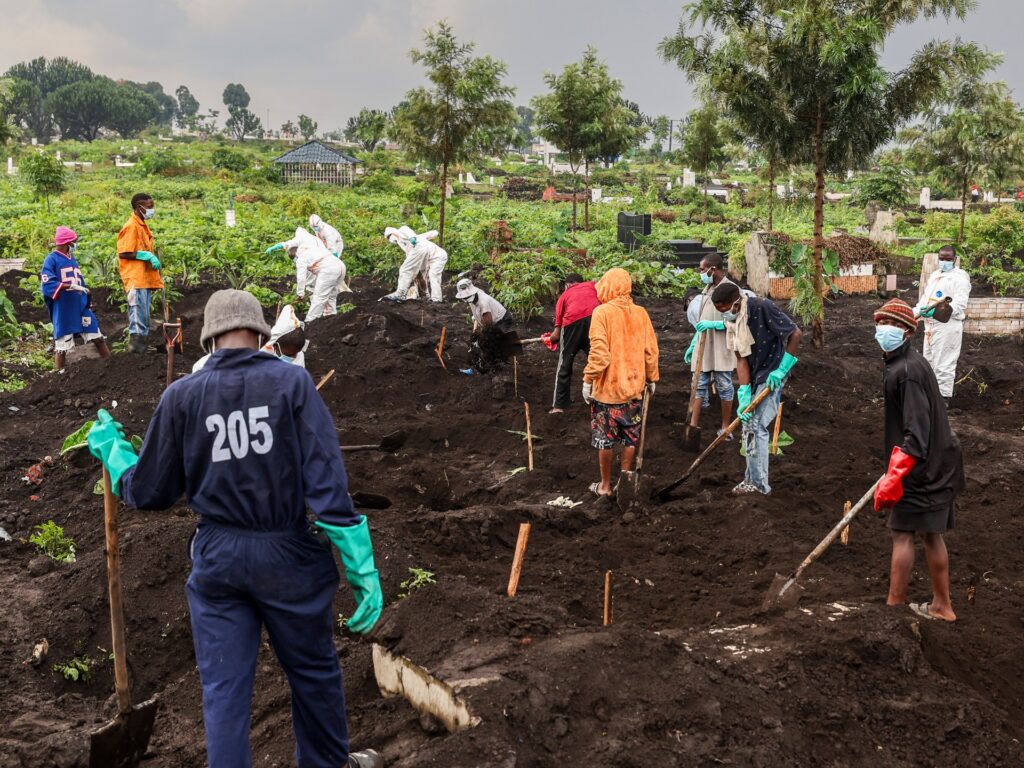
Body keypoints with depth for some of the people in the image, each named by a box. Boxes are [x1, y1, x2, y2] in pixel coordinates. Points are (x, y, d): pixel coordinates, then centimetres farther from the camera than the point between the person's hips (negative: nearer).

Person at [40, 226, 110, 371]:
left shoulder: (73, 260, 14)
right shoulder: (51, 260, -9)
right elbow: (47, 285, -21)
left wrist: (88, 303, 19)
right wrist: (71, 286, -30)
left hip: (81, 307, 7)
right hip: (63, 310, -7)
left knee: (98, 338, 11)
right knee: (62, 346, 1)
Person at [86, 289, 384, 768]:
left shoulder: (181, 395, -3)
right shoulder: (292, 381, -8)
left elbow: (148, 494, 3)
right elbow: (327, 479, -14)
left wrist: (111, 451, 23)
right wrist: (360, 566, -11)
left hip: (216, 557, 1)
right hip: (288, 552, -1)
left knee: (223, 691, 9)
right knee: (314, 670, 19)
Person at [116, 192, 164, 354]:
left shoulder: (142, 225, 16)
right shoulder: (131, 226, -11)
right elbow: (124, 253, -17)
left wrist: (153, 258, 10)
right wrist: (148, 256, -17)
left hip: (145, 279, 9)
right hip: (136, 280, -9)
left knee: (144, 320, 11)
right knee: (139, 318, -10)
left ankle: (142, 347, 15)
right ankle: (136, 347, -8)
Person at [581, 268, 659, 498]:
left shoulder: (602, 312, -12)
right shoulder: (641, 313, 0)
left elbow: (598, 352, -17)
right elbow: (651, 350, 3)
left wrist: (588, 380, -9)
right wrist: (651, 378, 15)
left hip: (607, 387, -4)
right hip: (634, 387, 4)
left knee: (604, 438, 7)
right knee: (630, 438, 14)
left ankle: (606, 486, 15)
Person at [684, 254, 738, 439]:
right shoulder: (707, 289, 12)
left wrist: (713, 324, -25)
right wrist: (692, 345, 18)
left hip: (721, 348, -7)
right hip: (703, 347, 7)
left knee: (724, 386, 4)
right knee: (699, 385, 7)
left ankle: (725, 427, 14)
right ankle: (693, 425, 9)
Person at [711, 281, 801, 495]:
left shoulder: (762, 308, -23)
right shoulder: (732, 320, -2)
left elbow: (795, 334, -18)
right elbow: (741, 359, -5)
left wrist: (781, 370, -18)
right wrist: (745, 395, -14)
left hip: (771, 376, -8)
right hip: (753, 376, 8)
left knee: (757, 427, -11)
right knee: (748, 424, 11)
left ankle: (758, 484, -5)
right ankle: (753, 479, 22)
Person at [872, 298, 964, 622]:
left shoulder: (907, 371, -21)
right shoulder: (904, 363, 11)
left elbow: (917, 433, -26)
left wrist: (893, 478, -29)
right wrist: (894, 469, 28)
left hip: (922, 465, -10)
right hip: (937, 462, 10)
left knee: (902, 533, -3)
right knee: (930, 533, 15)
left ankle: (894, 606, 4)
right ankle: (941, 605, 25)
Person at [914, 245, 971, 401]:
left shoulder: (959, 278, -10)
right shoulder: (935, 275, 17)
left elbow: (959, 304, -20)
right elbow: (926, 294, 19)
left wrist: (936, 311, -30)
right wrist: (920, 308, -2)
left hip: (948, 326, -9)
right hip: (931, 325, 9)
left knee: (943, 364, -5)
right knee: (929, 361, 19)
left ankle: (943, 398, 3)